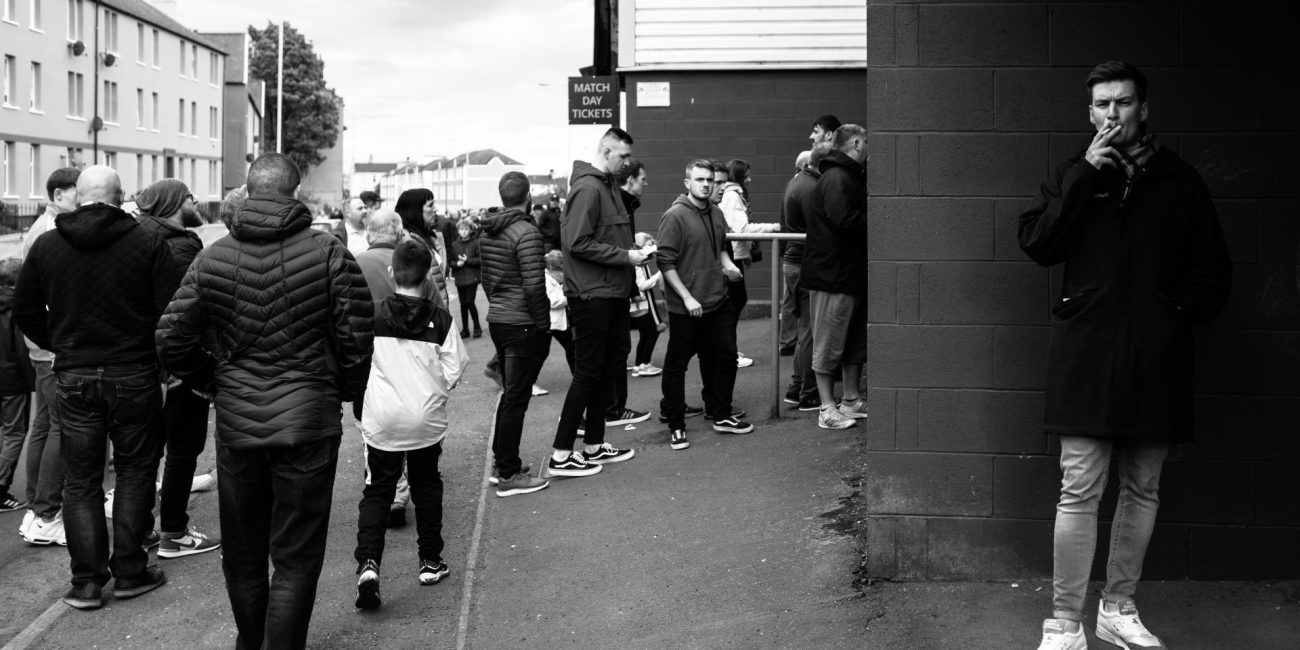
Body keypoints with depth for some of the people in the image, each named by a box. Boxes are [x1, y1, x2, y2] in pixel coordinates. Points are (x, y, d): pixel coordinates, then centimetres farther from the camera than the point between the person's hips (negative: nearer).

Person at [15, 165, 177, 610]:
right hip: (134, 376, -2)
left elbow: (24, 312, 6)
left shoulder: (46, 245, 2)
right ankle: (129, 572, 15)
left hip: (74, 378, 2)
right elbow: (169, 314, -11)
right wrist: (164, 367, 2)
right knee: (135, 472, 11)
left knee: (80, 480, 10)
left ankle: (86, 581, 11)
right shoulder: (148, 244, -8)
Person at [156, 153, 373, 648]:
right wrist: (344, 392, 6)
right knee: (296, 558, 5)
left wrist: (215, 382, 15)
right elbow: (357, 335, -11)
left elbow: (171, 340, 0)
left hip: (235, 423, 4)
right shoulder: (328, 252, -10)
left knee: (242, 554, 20)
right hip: (308, 422, -4)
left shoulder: (212, 258, 0)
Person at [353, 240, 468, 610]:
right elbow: (453, 372, -4)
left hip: (382, 420, -1)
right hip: (427, 420, 1)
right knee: (426, 488, 17)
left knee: (377, 492, 7)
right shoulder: (440, 319, -5)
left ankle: (368, 563, -11)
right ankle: (430, 562, 23)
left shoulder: (372, 316, -5)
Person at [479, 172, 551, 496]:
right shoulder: (526, 232, -18)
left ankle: (501, 460, 28)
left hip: (496, 320, 8)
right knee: (516, 398, -2)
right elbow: (533, 286, -22)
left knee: (509, 393, 20)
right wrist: (543, 322, -12)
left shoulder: (487, 231, 7)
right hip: (523, 325, -8)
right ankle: (508, 475, 4)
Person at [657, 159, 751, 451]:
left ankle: (722, 416, 29)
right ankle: (676, 426, 13)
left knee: (725, 357, 14)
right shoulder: (675, 216, -13)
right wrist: (687, 297, -20)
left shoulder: (716, 213, 9)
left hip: (718, 303, 7)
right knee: (676, 365, 3)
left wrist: (727, 263, 3)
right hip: (685, 308, -7)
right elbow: (666, 262, -16)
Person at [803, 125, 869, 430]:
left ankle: (852, 400, 28)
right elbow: (846, 222, -27)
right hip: (832, 275, -11)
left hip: (852, 273, 11)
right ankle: (827, 409, 6)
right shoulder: (836, 179, -17)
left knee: (855, 340, 17)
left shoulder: (851, 177, 17)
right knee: (828, 344, -1)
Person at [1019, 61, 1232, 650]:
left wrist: (1183, 310, -6)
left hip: (1156, 359, 2)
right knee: (1079, 493, -5)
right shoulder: (1074, 175, 8)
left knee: (1142, 490, 10)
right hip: (1087, 356, -2)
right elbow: (1037, 243, -6)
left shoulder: (1179, 181, 9)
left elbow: (1213, 267, 11)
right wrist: (1085, 175, -10)